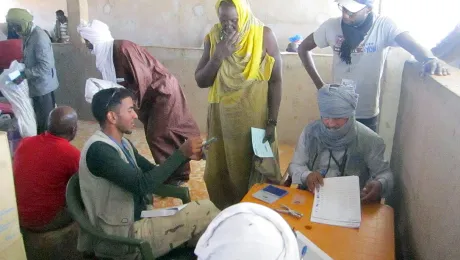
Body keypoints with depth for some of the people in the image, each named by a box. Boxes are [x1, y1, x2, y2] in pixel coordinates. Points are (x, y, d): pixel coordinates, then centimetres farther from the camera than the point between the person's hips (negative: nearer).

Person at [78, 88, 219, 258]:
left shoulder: (122, 143, 8)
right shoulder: (99, 150, -21)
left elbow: (153, 173, 12)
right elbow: (143, 185, -27)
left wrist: (186, 156, -4)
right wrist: (181, 153, -22)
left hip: (137, 220, 8)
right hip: (122, 238, -8)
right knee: (205, 211, -10)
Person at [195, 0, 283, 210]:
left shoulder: (264, 36, -10)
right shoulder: (213, 37, -1)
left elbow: (275, 80, -7)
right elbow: (201, 81, -1)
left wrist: (272, 122, -10)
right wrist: (219, 56, -17)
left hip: (254, 117, -3)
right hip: (221, 117, 3)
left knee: (256, 171, 8)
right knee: (218, 172, 13)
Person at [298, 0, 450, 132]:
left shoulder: (383, 26, -11)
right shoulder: (331, 26, -6)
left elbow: (411, 44, -25)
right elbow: (303, 48, 4)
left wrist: (429, 59, -48)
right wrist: (319, 84, -1)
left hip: (367, 114, -1)